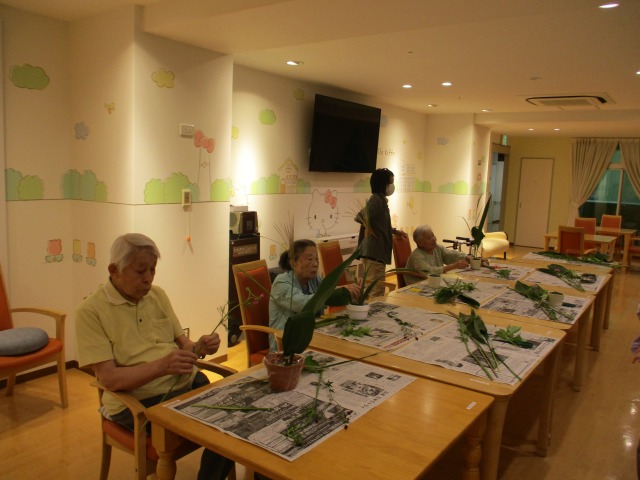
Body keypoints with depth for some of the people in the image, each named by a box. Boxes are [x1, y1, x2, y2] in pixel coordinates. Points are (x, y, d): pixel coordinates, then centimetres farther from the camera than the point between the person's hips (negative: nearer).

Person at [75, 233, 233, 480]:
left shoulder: (158, 295, 8)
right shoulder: (90, 311, -10)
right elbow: (109, 378, -16)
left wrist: (198, 347, -12)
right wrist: (161, 366, -30)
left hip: (188, 382, 6)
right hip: (137, 400, -6)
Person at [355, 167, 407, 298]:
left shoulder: (380, 199, 15)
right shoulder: (376, 200, -16)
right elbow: (362, 215, -34)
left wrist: (394, 231, 27)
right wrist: (369, 230, -19)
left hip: (376, 251, 10)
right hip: (374, 252, -10)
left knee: (371, 289, 17)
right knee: (376, 292, -4)